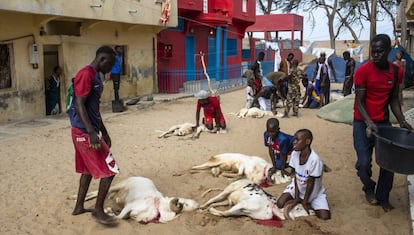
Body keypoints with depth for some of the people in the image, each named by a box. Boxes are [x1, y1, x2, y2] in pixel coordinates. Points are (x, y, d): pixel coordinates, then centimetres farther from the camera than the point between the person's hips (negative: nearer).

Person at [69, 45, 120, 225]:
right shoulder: (86, 75, -16)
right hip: (84, 132, -10)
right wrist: (91, 132, -28)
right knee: (109, 169, -5)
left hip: (88, 131, 10)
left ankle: (79, 207, 30)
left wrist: (104, 132, 22)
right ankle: (98, 210, 6)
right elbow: (79, 105, -22)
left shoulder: (95, 76, 15)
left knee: (88, 169, 18)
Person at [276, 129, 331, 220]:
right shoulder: (294, 154, -16)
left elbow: (311, 183, -22)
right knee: (280, 204, -18)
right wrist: (296, 198, -13)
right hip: (297, 187, 3)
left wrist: (305, 202, -13)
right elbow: (295, 177, -10)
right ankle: (299, 200, 6)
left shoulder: (315, 159, -31)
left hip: (314, 192, -3)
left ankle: (308, 203, 8)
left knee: (325, 216, -18)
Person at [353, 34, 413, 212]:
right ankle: (369, 189, 23)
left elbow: (393, 99, 9)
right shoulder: (363, 71, -14)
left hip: (383, 122, 4)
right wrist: (369, 123, -26)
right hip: (363, 122, -4)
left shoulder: (396, 72, 1)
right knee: (364, 162, -8)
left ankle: (383, 198, 22)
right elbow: (359, 102, -13)